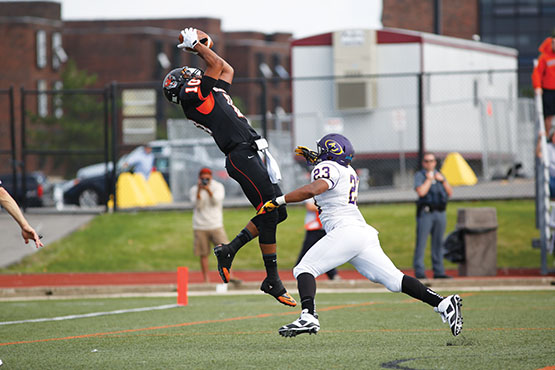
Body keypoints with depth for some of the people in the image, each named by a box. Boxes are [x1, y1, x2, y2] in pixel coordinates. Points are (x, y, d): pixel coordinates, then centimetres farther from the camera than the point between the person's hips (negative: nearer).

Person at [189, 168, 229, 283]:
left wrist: (208, 190, -26)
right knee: (203, 255, 1)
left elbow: (216, 201, -12)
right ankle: (206, 280, 7)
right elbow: (197, 205, -9)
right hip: (200, 227, 0)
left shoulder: (218, 187, 3)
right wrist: (199, 191, -21)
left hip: (216, 226, 0)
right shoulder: (194, 190, 3)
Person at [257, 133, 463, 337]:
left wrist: (279, 201, -16)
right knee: (394, 280, 3)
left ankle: (308, 317, -29)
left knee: (304, 269, -7)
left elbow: (313, 189, -19)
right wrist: (314, 159, 46)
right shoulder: (349, 172, 25)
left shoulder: (327, 167, 1)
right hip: (365, 232, 8)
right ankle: (443, 304, -8)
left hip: (345, 231, -8)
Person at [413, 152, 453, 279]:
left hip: (440, 212, 6)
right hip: (425, 212, -6)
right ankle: (419, 272, -10)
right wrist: (429, 179, -6)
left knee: (438, 242, 7)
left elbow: (450, 193, 12)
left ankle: (438, 271, 11)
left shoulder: (439, 175, 20)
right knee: (421, 242, -10)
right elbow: (421, 192, -15)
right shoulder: (419, 175, 2)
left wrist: (443, 180, 0)